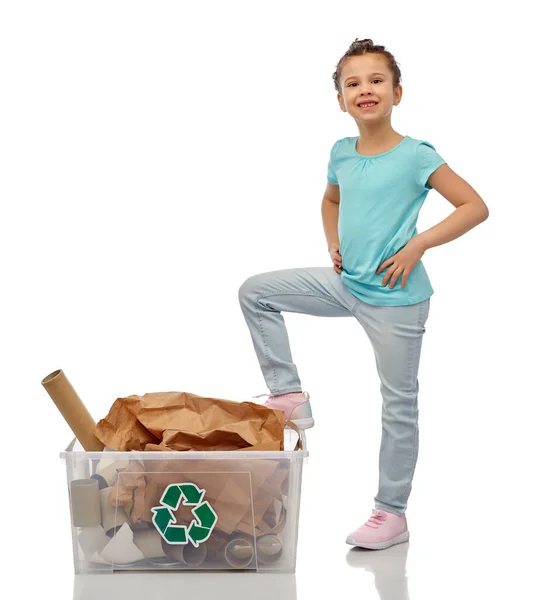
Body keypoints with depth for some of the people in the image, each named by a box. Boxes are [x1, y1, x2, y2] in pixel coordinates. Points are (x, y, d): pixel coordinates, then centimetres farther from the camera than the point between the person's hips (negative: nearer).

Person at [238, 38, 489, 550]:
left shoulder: (416, 156, -13)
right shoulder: (342, 154, 5)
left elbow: (475, 207, -13)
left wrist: (417, 244, -19)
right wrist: (334, 244, 9)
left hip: (395, 299, -6)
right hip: (346, 284, 6)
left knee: (399, 403, 5)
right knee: (256, 291, 0)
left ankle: (392, 513, 17)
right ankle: (288, 395, 7)